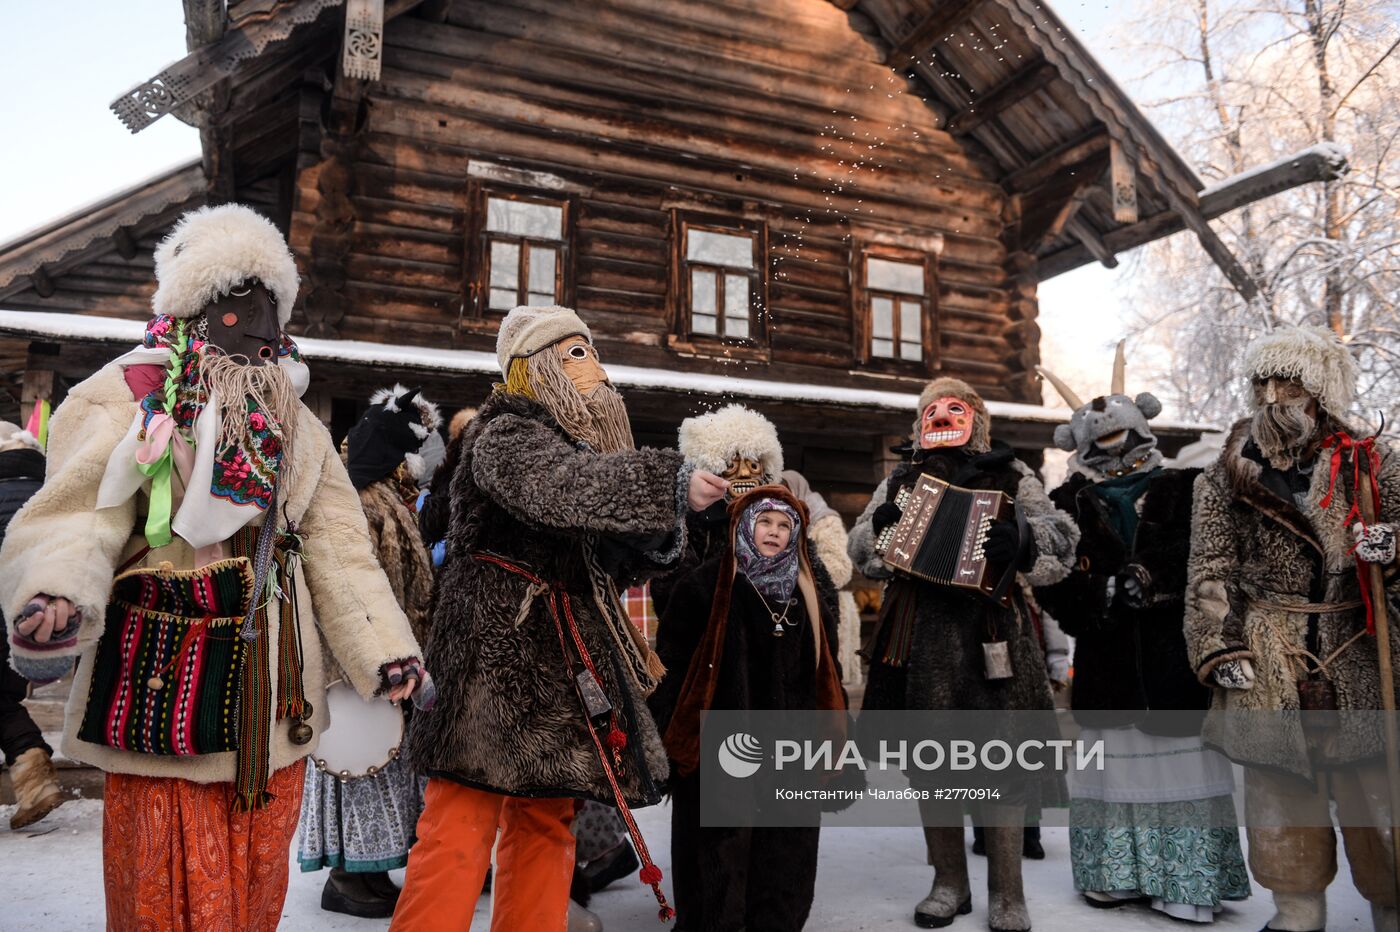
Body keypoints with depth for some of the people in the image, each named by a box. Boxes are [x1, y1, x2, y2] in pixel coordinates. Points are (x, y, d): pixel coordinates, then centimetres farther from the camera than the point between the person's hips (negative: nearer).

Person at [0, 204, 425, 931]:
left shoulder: (294, 423, 10)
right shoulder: (124, 399, -5)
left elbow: (337, 549, 5)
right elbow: (76, 520, -15)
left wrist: (384, 651, -6)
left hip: (271, 700, 5)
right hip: (160, 691, -5)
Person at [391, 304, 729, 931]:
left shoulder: (585, 442, 19)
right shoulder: (505, 434, -5)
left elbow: (626, 562, 17)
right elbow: (561, 487, -28)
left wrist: (663, 522, -3)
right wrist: (670, 484, -34)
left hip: (569, 659, 8)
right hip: (498, 648, -8)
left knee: (546, 820, 12)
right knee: (466, 815, -9)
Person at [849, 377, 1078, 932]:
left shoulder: (1009, 476, 8)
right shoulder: (900, 480, 15)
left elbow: (1061, 540, -1)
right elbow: (862, 551, 10)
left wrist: (1022, 540, -23)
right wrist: (881, 529, -12)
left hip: (991, 631, -2)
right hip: (920, 634, 2)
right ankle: (949, 885, 26)